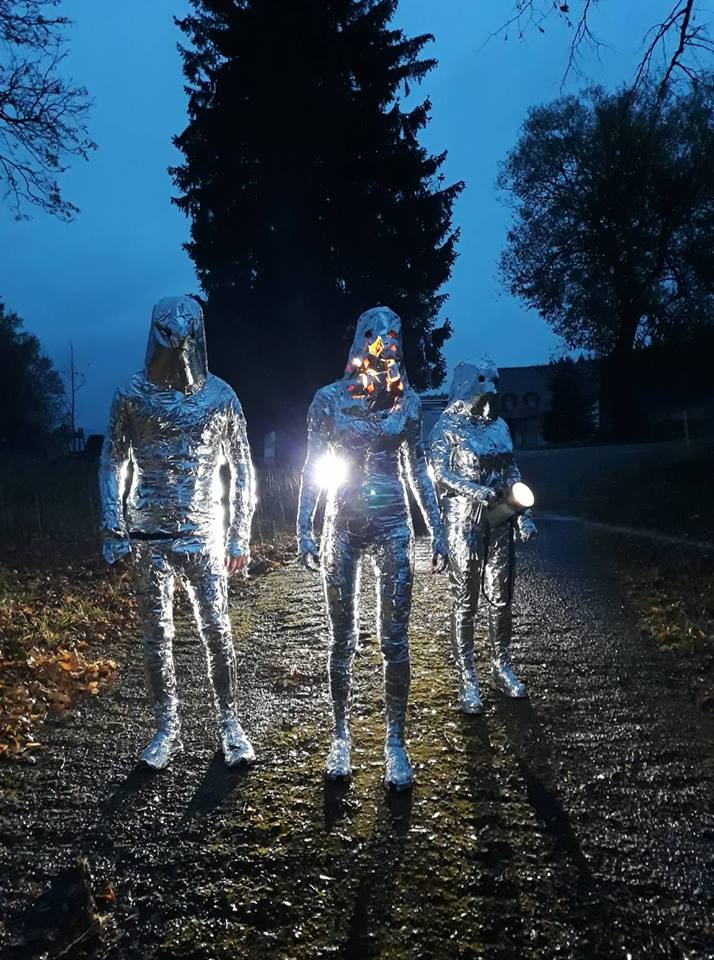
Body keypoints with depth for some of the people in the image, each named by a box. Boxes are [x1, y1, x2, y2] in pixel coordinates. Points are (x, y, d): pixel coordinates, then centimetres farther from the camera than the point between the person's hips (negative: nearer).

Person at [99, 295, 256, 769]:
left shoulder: (219, 395, 0)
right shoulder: (133, 393, 0)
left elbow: (242, 468, 5)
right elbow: (113, 463, 6)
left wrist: (240, 535, 2)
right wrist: (114, 529, -1)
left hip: (203, 533, -1)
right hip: (149, 534, 1)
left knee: (216, 628, 0)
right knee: (156, 633, 7)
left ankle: (230, 725, 15)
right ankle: (168, 729, 21)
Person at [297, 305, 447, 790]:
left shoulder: (408, 400, 1)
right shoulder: (329, 399, -2)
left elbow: (418, 468, 8)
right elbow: (313, 469, 1)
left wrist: (437, 530, 6)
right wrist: (304, 531, -4)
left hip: (393, 526, 1)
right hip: (343, 527, 0)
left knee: (395, 639, 1)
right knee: (343, 638, 7)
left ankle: (396, 741, 13)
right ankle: (342, 736, 22)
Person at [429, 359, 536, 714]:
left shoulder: (499, 426, 13)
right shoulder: (448, 425, -2)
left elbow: (512, 474, 15)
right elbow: (438, 470, -9)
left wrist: (523, 514, 9)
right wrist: (473, 490, -22)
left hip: (499, 521, 5)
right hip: (464, 522, -5)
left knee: (500, 597, 9)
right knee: (464, 601, -1)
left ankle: (501, 667, 22)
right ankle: (467, 680, 5)